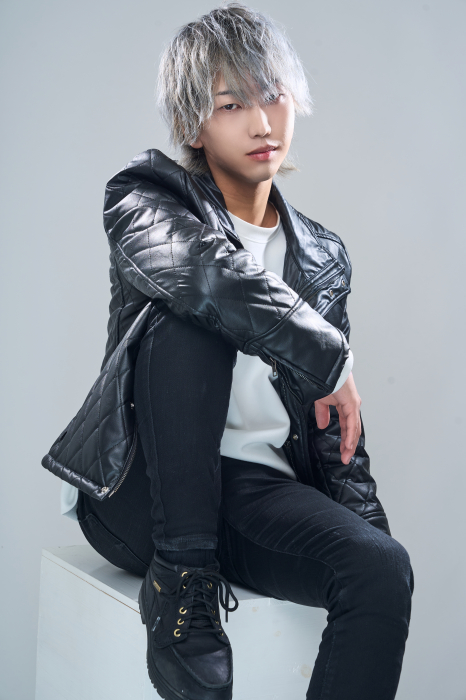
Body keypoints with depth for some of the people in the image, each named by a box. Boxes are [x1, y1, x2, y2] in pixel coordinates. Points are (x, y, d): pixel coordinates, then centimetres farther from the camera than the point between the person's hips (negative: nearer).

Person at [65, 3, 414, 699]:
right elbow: (204, 269, -28)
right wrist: (329, 355, -20)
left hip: (256, 492, 4)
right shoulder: (142, 198, -2)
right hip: (143, 490, -4)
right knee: (192, 322, -30)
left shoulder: (325, 258, 13)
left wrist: (368, 527, 2)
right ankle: (180, 576, -25)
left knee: (385, 569, -25)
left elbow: (336, 430, 15)